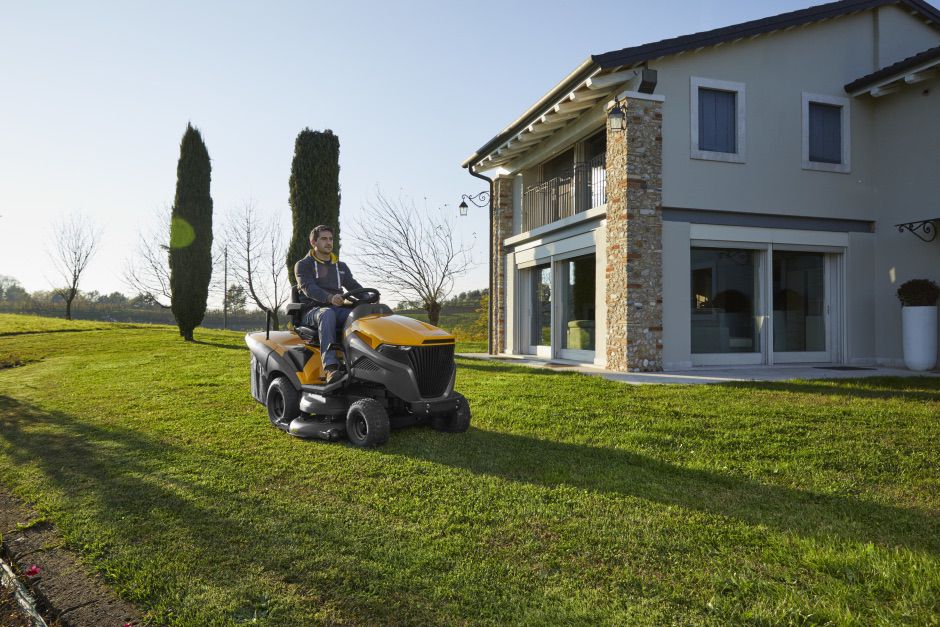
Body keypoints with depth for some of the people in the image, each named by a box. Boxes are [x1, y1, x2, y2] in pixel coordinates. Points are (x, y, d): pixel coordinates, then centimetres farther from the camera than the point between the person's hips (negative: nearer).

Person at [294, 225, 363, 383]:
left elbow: (354, 287, 16)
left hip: (339, 310, 4)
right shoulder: (303, 265, 8)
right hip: (313, 311, -4)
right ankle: (330, 368, -54)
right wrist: (330, 298, -31)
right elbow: (308, 288, -11)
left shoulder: (341, 267, 25)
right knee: (327, 314, -41)